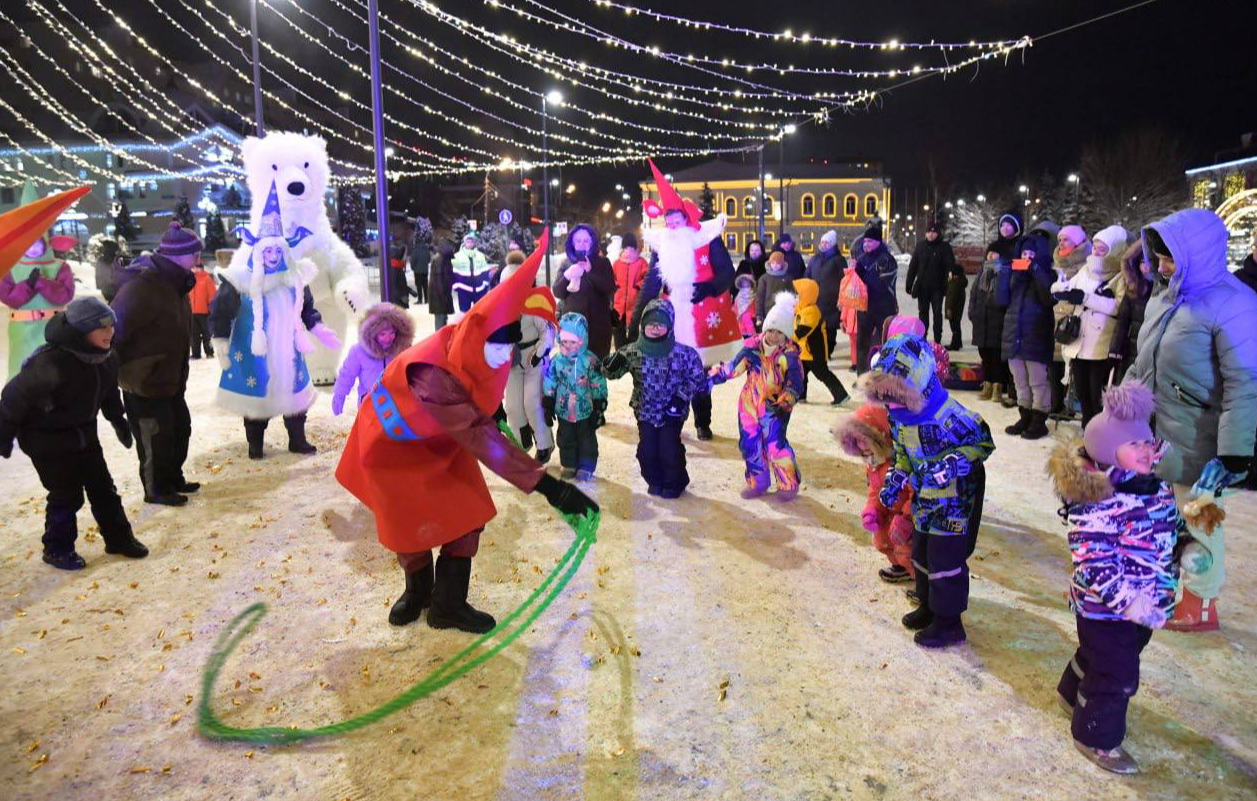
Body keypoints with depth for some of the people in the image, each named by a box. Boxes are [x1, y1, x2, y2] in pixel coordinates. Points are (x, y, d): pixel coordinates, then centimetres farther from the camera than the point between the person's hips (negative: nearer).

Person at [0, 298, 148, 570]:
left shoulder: (106, 358, -7)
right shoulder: (52, 362, -32)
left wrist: (118, 419, 17)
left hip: (83, 433, 7)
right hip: (47, 439, -7)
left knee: (102, 486, 10)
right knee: (67, 494, -1)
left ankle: (118, 537, 23)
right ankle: (57, 549, 19)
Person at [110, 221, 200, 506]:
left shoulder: (173, 282, 5)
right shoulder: (144, 285, -27)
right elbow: (114, 329, -28)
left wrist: (179, 371, 17)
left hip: (169, 377, 9)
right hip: (142, 380, -9)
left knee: (180, 427, 19)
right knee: (156, 435, 4)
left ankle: (173, 478, 36)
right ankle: (156, 489, 21)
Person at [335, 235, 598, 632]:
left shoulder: (473, 347, -24)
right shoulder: (432, 374, -45)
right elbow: (480, 437, -49)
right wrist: (546, 485, -53)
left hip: (442, 438, 6)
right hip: (395, 443, -6)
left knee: (467, 513, 3)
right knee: (409, 524, 9)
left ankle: (448, 604, 21)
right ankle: (417, 591, 40)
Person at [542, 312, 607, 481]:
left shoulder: (591, 361, -16)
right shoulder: (556, 360, -7)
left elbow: (598, 388, -10)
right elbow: (549, 386, 3)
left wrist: (599, 410, -8)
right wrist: (548, 407, 6)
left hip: (586, 410, -3)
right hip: (564, 410, 3)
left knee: (587, 440, 11)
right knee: (566, 440, 16)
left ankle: (586, 467, 25)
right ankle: (569, 465, 33)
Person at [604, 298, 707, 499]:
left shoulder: (684, 353, -15)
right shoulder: (633, 351, -10)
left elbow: (697, 378, -4)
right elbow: (612, 373, -2)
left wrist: (681, 397, -13)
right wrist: (613, 364, -25)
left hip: (672, 413, -2)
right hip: (645, 411, 2)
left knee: (670, 450, 2)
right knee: (646, 450, 8)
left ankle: (674, 483, 29)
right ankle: (655, 481, 34)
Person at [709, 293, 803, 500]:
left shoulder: (790, 354, -14)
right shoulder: (753, 347, -5)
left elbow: (795, 384, -16)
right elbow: (734, 367, 3)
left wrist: (784, 403, -31)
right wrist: (714, 376, -4)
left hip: (774, 407, -4)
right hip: (750, 403, 4)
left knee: (775, 444, -11)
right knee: (749, 443, 9)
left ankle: (789, 484, 10)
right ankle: (758, 482, 29)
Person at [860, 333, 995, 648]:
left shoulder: (947, 414, -30)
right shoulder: (898, 416, -3)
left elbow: (982, 442, -19)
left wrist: (951, 464, -30)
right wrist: (894, 481, 2)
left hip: (957, 496, -8)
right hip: (926, 496, 8)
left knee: (945, 557, -1)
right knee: (921, 552, 18)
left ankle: (949, 622, 15)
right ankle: (929, 606, 38)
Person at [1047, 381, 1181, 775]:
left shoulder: (1160, 489, -2)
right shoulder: (1098, 505, -31)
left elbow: (1169, 539, 15)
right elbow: (1094, 567, -30)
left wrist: (1166, 586, 13)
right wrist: (1130, 603, -30)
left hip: (1143, 604, 8)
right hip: (1104, 608, -8)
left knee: (1097, 656, 28)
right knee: (1116, 675, 6)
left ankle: (1074, 692, 54)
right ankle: (1097, 736, 28)